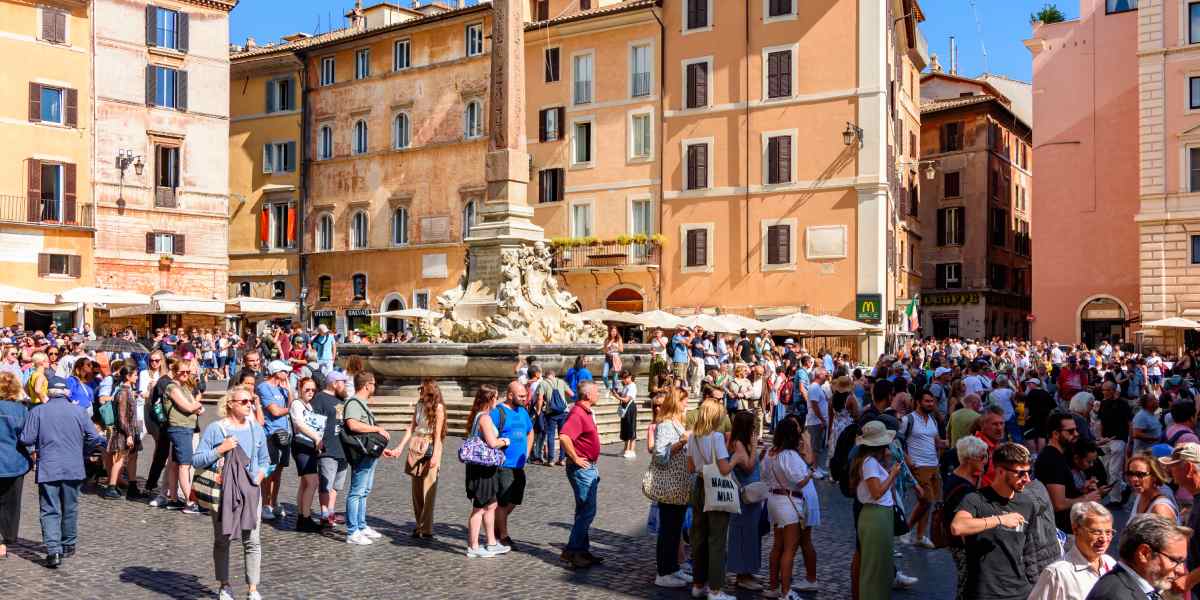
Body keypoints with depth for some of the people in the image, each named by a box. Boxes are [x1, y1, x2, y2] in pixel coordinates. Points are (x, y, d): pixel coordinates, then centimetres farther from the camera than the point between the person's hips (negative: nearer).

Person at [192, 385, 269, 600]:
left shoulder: (256, 428, 8)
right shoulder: (215, 428, -4)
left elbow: (264, 459, 17)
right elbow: (196, 461, -6)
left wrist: (260, 475, -1)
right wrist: (220, 450, -18)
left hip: (251, 491, 2)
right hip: (223, 491, -2)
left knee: (252, 540, -2)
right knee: (222, 540, 10)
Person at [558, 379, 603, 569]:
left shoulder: (586, 412, 13)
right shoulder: (577, 413, -20)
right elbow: (564, 437, -35)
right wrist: (575, 458, -25)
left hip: (589, 468, 10)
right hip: (581, 468, -10)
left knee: (586, 510, 15)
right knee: (587, 511, -7)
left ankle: (583, 550, 23)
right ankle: (572, 551, 1)